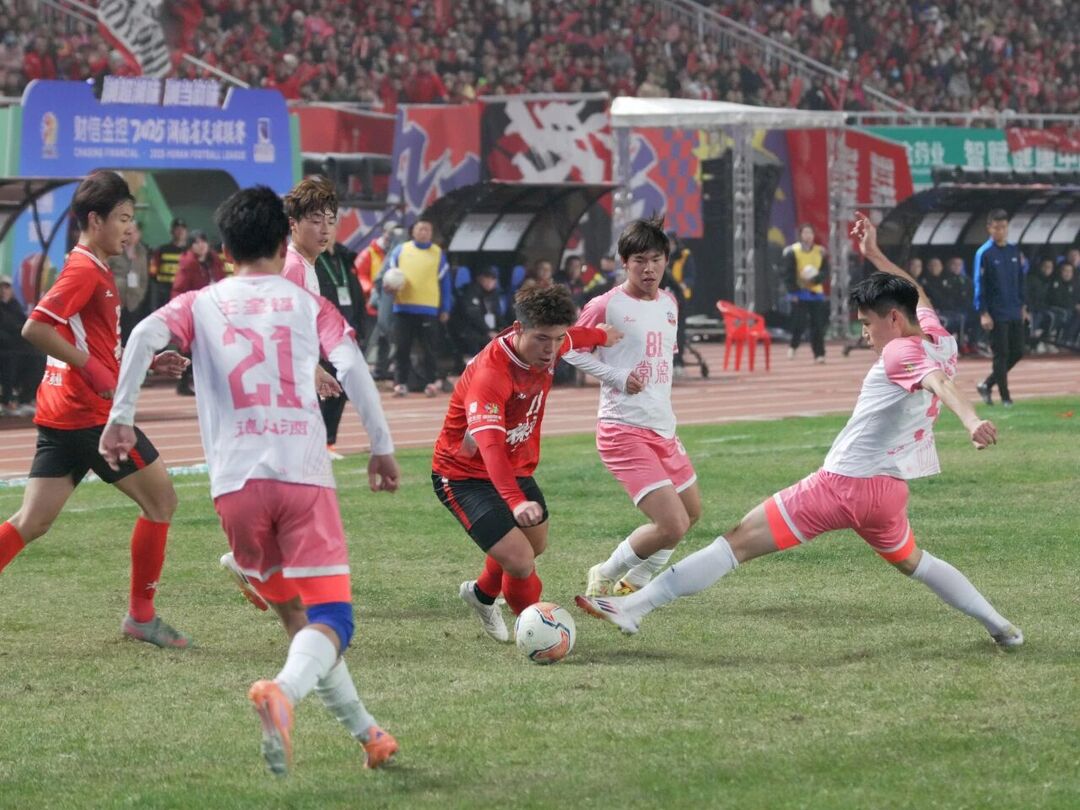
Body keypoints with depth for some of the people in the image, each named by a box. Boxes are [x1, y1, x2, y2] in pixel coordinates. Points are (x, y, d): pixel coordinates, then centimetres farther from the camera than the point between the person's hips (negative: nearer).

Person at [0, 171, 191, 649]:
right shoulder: (85, 271, -11)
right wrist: (90, 368, -20)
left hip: (62, 413, 9)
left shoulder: (94, 271, 19)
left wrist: (150, 365, 17)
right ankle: (141, 616, 9)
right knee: (160, 500, 4)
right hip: (90, 413, -9)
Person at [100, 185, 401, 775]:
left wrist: (120, 416, -2)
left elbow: (146, 334, -5)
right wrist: (382, 448, 3)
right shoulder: (308, 305, 12)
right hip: (305, 475, -2)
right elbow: (351, 366, -2)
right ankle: (284, 691, -37)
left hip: (236, 482, 2)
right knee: (331, 620, -6)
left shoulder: (200, 304, 14)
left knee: (293, 615, 20)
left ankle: (363, 732, 20)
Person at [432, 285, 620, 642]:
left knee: (536, 544, 27)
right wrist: (516, 502, -60)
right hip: (464, 475, -9)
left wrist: (601, 335, 34)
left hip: (515, 467, 9)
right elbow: (490, 445, -48)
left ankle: (482, 594, 56)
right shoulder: (490, 373, -36)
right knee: (520, 562, -21)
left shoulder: (545, 346, -12)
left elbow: (574, 338, 16)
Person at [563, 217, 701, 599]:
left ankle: (631, 584, 35)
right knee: (672, 526, -16)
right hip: (624, 431, -9)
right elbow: (570, 349, -6)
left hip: (663, 430, 9)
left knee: (691, 512, 21)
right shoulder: (607, 306, -12)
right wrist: (617, 376, -16)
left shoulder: (669, 303, 10)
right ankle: (604, 578, 6)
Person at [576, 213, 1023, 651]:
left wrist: (971, 420, -53)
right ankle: (1002, 626, 31)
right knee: (911, 561, 35)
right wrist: (874, 255, 32)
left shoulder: (900, 353, -14)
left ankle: (634, 606, -13)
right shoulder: (941, 341, 8)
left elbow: (939, 381, -34)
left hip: (843, 482, -8)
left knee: (737, 542, -9)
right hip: (889, 489, 8)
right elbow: (916, 296, 29)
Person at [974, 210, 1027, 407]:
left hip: (1015, 313, 6)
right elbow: (979, 285, -9)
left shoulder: (1014, 251, 9)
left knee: (1017, 352, 6)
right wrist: (983, 313, -14)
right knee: (1001, 355, -3)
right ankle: (1005, 397, 5)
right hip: (997, 314, -6)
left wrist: (1022, 306, 13)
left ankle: (987, 385, 20)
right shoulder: (984, 253, -8)